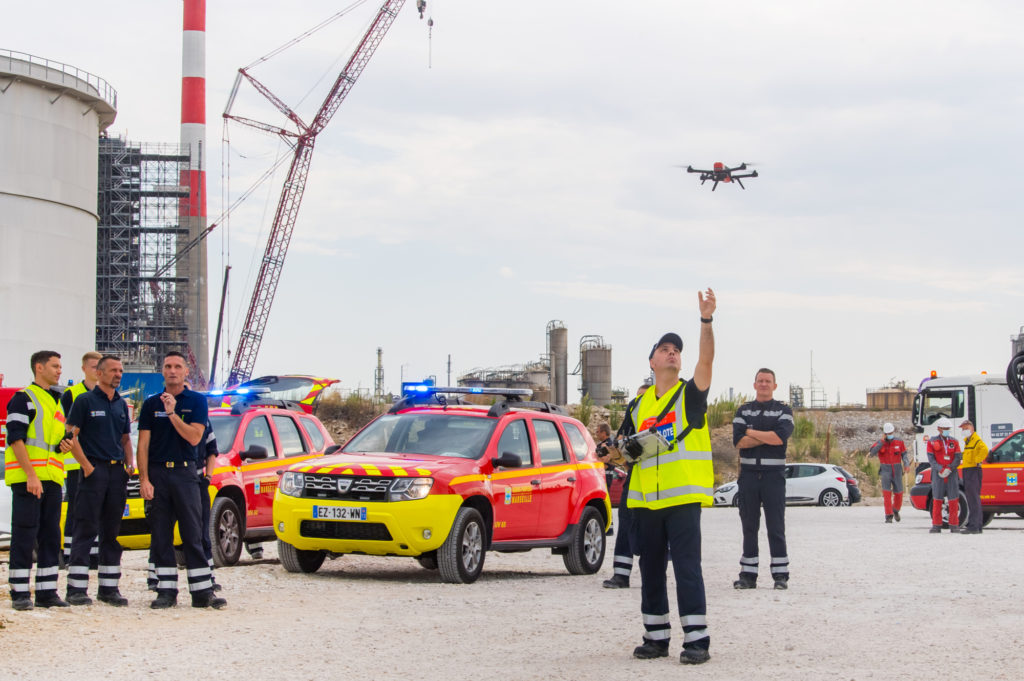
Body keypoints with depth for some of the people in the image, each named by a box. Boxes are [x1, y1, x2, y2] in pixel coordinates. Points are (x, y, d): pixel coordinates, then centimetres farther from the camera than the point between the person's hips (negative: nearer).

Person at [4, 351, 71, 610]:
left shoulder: (56, 402, 21)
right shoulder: (24, 399, -4)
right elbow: (15, 439, -12)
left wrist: (63, 445, 5)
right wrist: (30, 475, -19)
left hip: (51, 478, 8)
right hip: (26, 478, -8)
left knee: (51, 535, 8)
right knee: (24, 535, -6)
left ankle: (46, 591, 13)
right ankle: (19, 593, -3)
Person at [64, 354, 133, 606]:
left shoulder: (121, 404, 16)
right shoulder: (85, 401, -2)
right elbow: (71, 436, -6)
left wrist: (130, 462, 7)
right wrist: (87, 466, -13)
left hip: (118, 472, 6)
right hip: (94, 470, -6)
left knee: (112, 531, 8)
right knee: (86, 529, -8)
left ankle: (109, 587, 12)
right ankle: (76, 588, -7)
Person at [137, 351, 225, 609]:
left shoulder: (197, 401, 5)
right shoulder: (151, 404, 9)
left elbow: (194, 437, -6)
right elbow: (143, 444, 5)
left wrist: (172, 414, -14)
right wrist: (144, 479, -4)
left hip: (185, 473, -2)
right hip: (157, 473, 2)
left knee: (193, 534, -3)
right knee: (160, 536, 2)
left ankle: (202, 592, -1)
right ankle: (166, 591, 7)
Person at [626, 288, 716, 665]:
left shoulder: (690, 394, 1)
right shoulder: (640, 404, 15)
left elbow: (706, 360, -16)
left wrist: (706, 320, -29)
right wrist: (633, 448, -1)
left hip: (683, 496, -5)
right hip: (646, 499, 5)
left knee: (687, 567, -9)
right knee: (651, 570, 9)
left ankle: (696, 639, -7)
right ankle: (656, 636, 18)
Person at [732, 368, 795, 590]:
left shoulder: (784, 411, 5)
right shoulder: (743, 411, 12)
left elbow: (781, 437, -14)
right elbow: (738, 441, -4)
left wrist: (751, 432, -6)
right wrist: (768, 437, -9)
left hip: (773, 474, -2)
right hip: (748, 474, 2)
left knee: (776, 526, -3)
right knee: (749, 526, 4)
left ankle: (780, 574, 1)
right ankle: (748, 574, 7)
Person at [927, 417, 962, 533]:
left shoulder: (954, 442, 8)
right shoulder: (932, 442, 4)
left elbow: (957, 458, 1)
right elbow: (931, 459, -3)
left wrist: (950, 468, -16)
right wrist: (940, 469, -18)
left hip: (952, 474, 1)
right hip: (938, 475, -1)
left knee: (953, 499, -1)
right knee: (937, 500, 1)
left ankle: (954, 525, 5)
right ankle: (936, 525, 6)